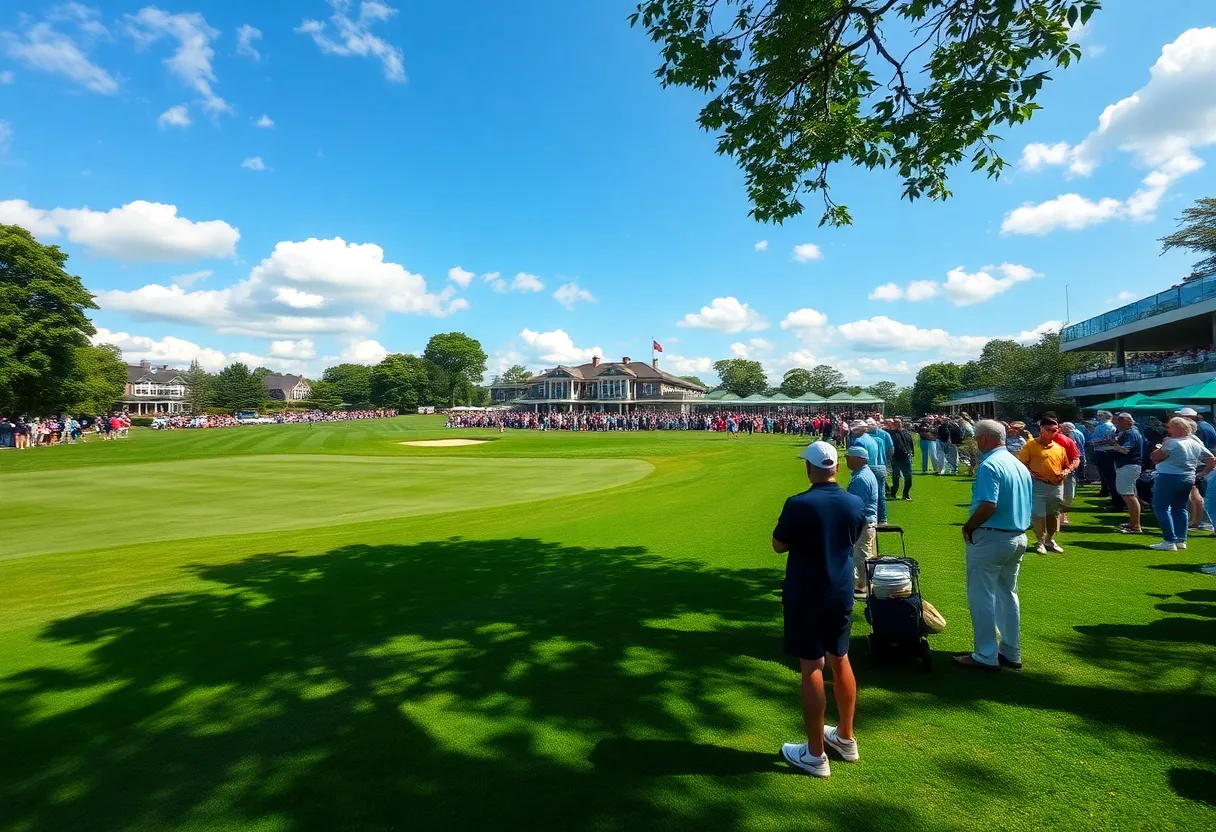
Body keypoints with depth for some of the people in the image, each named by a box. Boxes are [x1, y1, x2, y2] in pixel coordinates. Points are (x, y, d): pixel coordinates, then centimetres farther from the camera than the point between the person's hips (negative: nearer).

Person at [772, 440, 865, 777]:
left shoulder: (798, 505, -20)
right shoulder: (855, 503, -4)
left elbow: (779, 546, -9)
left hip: (805, 597, -5)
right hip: (842, 594, 6)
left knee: (811, 668, 3)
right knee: (840, 661, 19)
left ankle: (815, 754, 13)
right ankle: (846, 738, 35)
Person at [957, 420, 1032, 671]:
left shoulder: (989, 465, -19)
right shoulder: (1020, 465, 8)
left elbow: (988, 506, -28)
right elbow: (1028, 504, 14)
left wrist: (967, 528, -14)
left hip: (990, 538, -9)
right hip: (1018, 537, 9)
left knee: (981, 597, 2)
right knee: (1008, 595, 19)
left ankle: (986, 656, 9)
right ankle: (1011, 652, 28)